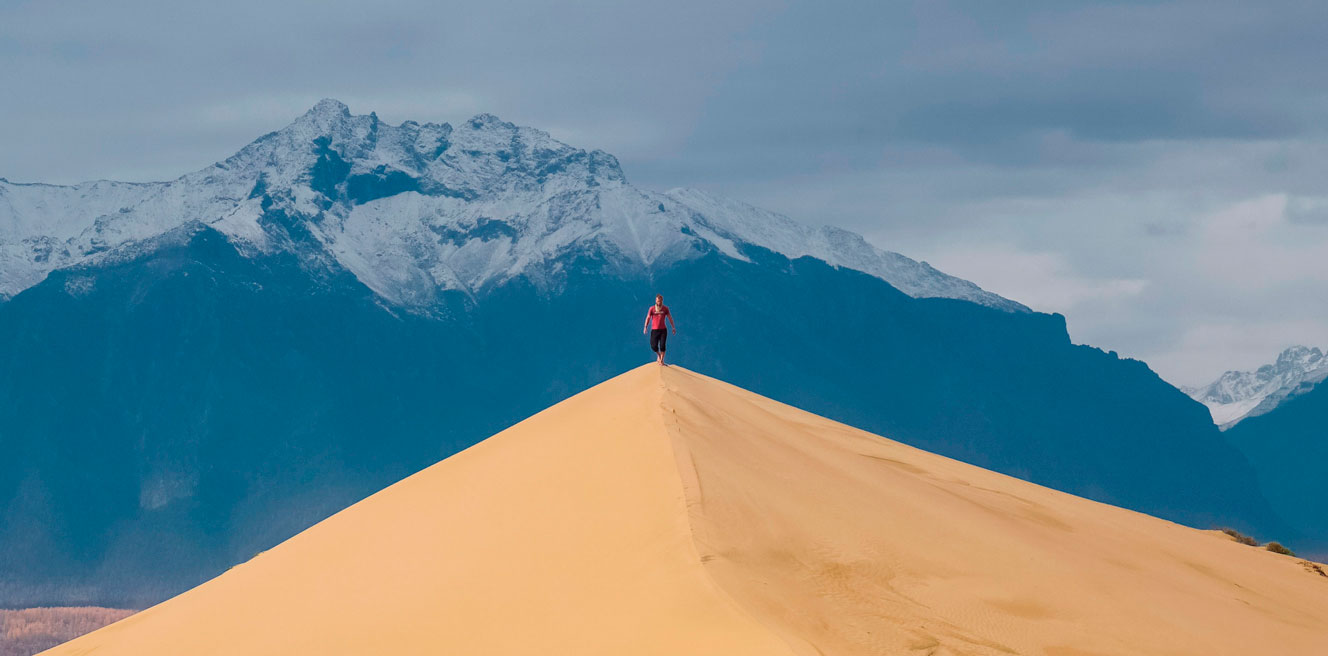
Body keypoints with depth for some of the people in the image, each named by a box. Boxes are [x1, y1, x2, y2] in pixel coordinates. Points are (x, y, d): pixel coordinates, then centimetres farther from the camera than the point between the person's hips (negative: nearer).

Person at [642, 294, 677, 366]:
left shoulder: (665, 308, 3)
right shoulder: (652, 309, -1)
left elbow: (670, 318, 10)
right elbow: (648, 318, 0)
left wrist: (673, 327, 8)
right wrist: (645, 327, -12)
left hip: (663, 330, 1)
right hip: (654, 330, -1)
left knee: (662, 346, -6)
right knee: (654, 346, -8)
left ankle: (661, 361, 8)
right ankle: (658, 354, 25)